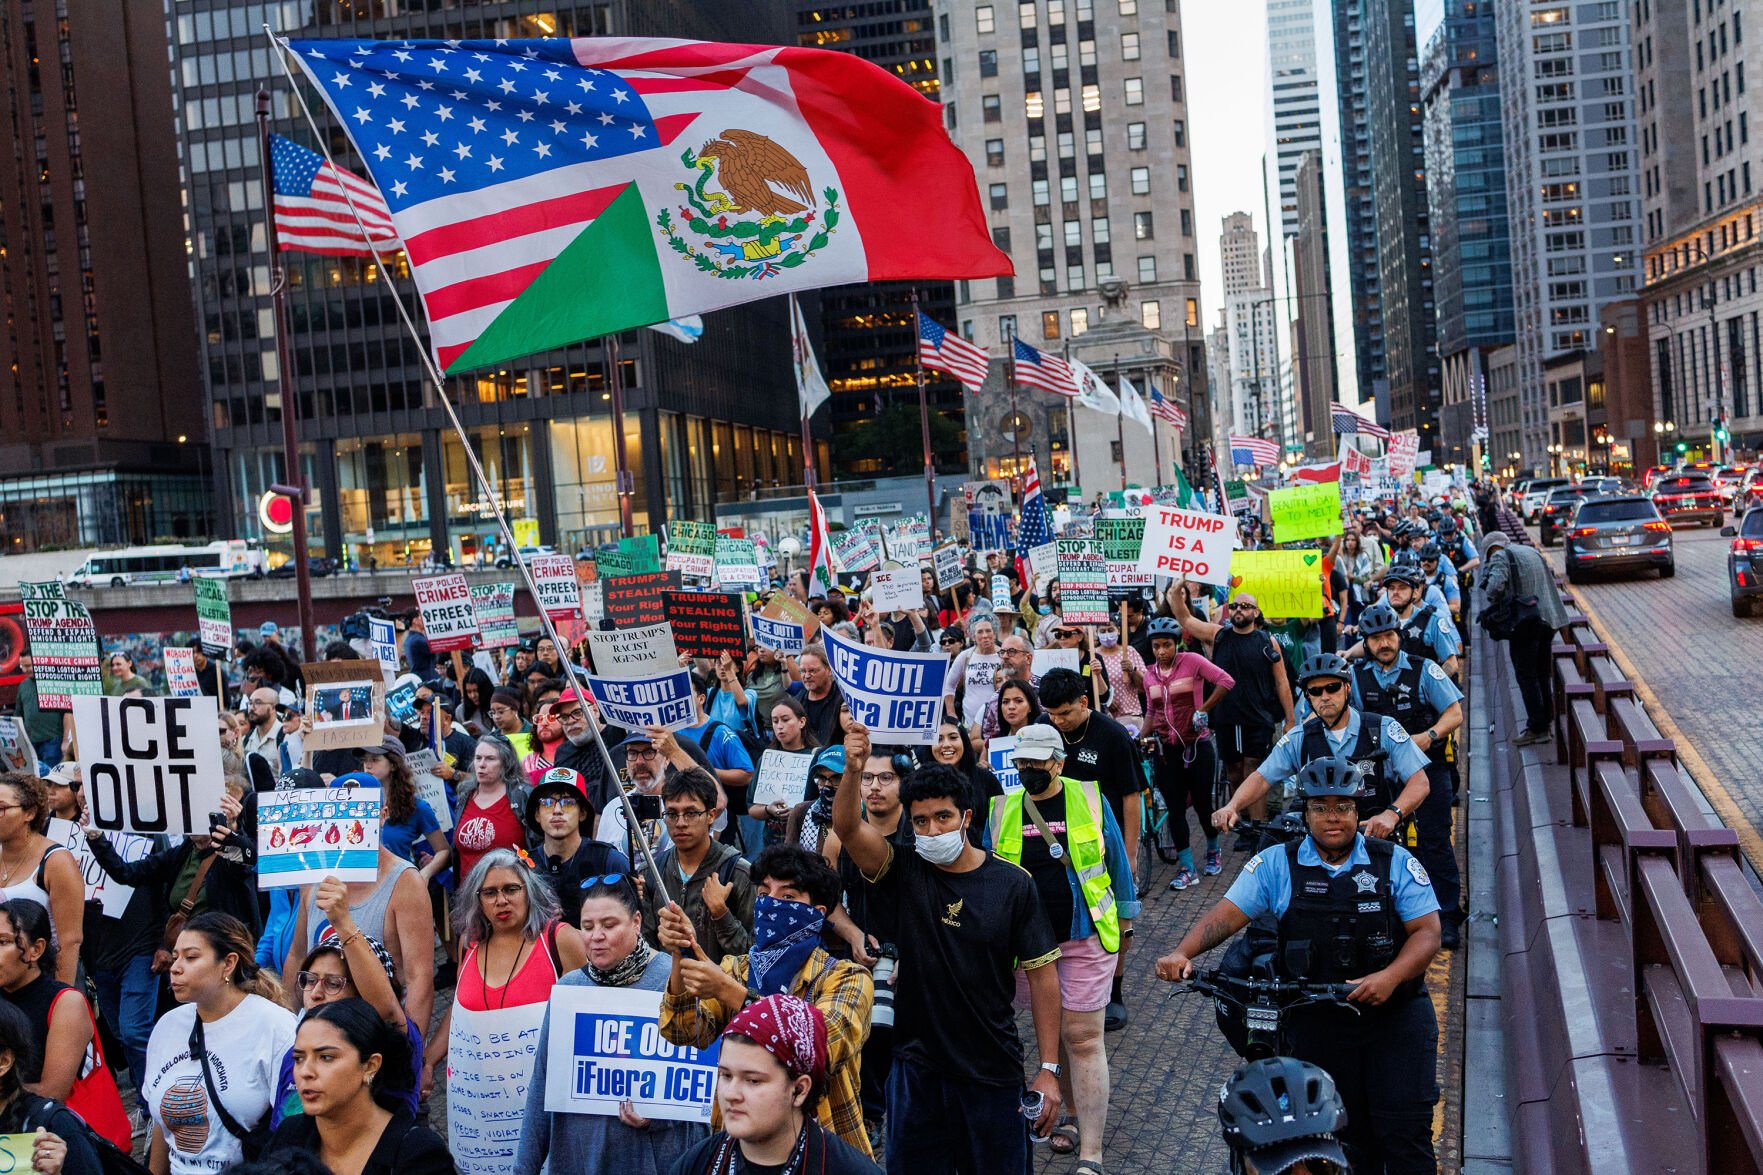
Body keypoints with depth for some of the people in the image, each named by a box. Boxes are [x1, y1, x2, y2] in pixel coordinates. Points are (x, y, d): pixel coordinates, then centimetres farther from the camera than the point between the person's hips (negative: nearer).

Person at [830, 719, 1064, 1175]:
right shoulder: (906, 874, -4)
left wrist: (1049, 1069, -6)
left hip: (993, 1069, -1)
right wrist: (853, 768, -41)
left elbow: (1042, 975, -3)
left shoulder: (1013, 884, -6)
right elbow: (848, 828, -21)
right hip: (917, 1067, 1)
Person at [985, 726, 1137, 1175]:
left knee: (1083, 1037, -6)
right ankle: (1078, 1115, 32)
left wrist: (1125, 922, 11)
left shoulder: (1089, 798, -3)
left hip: (1085, 936, -3)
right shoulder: (1002, 810, 2)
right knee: (1053, 1033, 12)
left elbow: (1116, 860, 6)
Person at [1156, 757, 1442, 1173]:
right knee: (1349, 1139, 9)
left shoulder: (1395, 862, 1)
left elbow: (1427, 931, -4)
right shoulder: (1277, 865, 1)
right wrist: (1181, 953, -22)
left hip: (1396, 1017, -1)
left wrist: (1390, 976, -22)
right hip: (1317, 1023, 1)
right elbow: (1227, 913, -5)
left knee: (1406, 1136, -4)